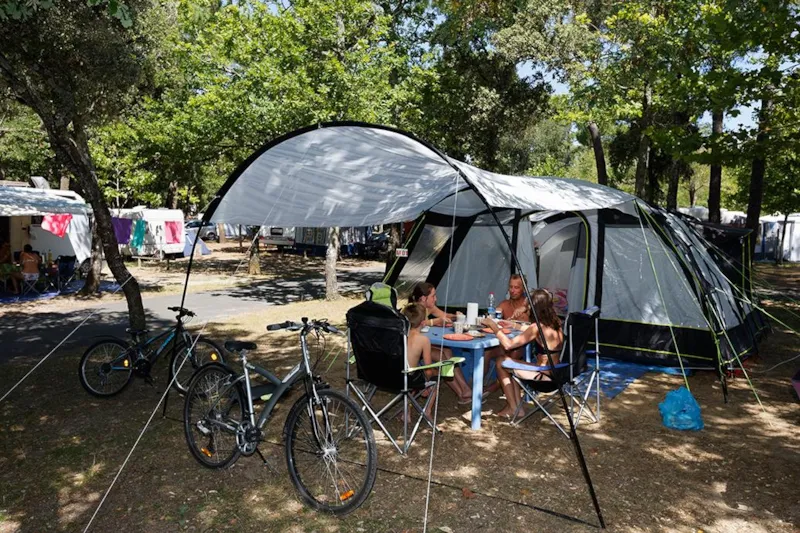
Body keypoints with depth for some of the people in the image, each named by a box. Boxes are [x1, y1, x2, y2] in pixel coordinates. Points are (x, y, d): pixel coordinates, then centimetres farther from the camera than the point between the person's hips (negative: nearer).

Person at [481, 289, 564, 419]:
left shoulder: (538, 327, -21)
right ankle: (516, 405, 22)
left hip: (544, 376, -9)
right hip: (555, 372, 9)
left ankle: (514, 409, 14)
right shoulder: (556, 323, 3)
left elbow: (508, 345, -24)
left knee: (501, 362, 4)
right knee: (510, 362, 21)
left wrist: (493, 325, -14)